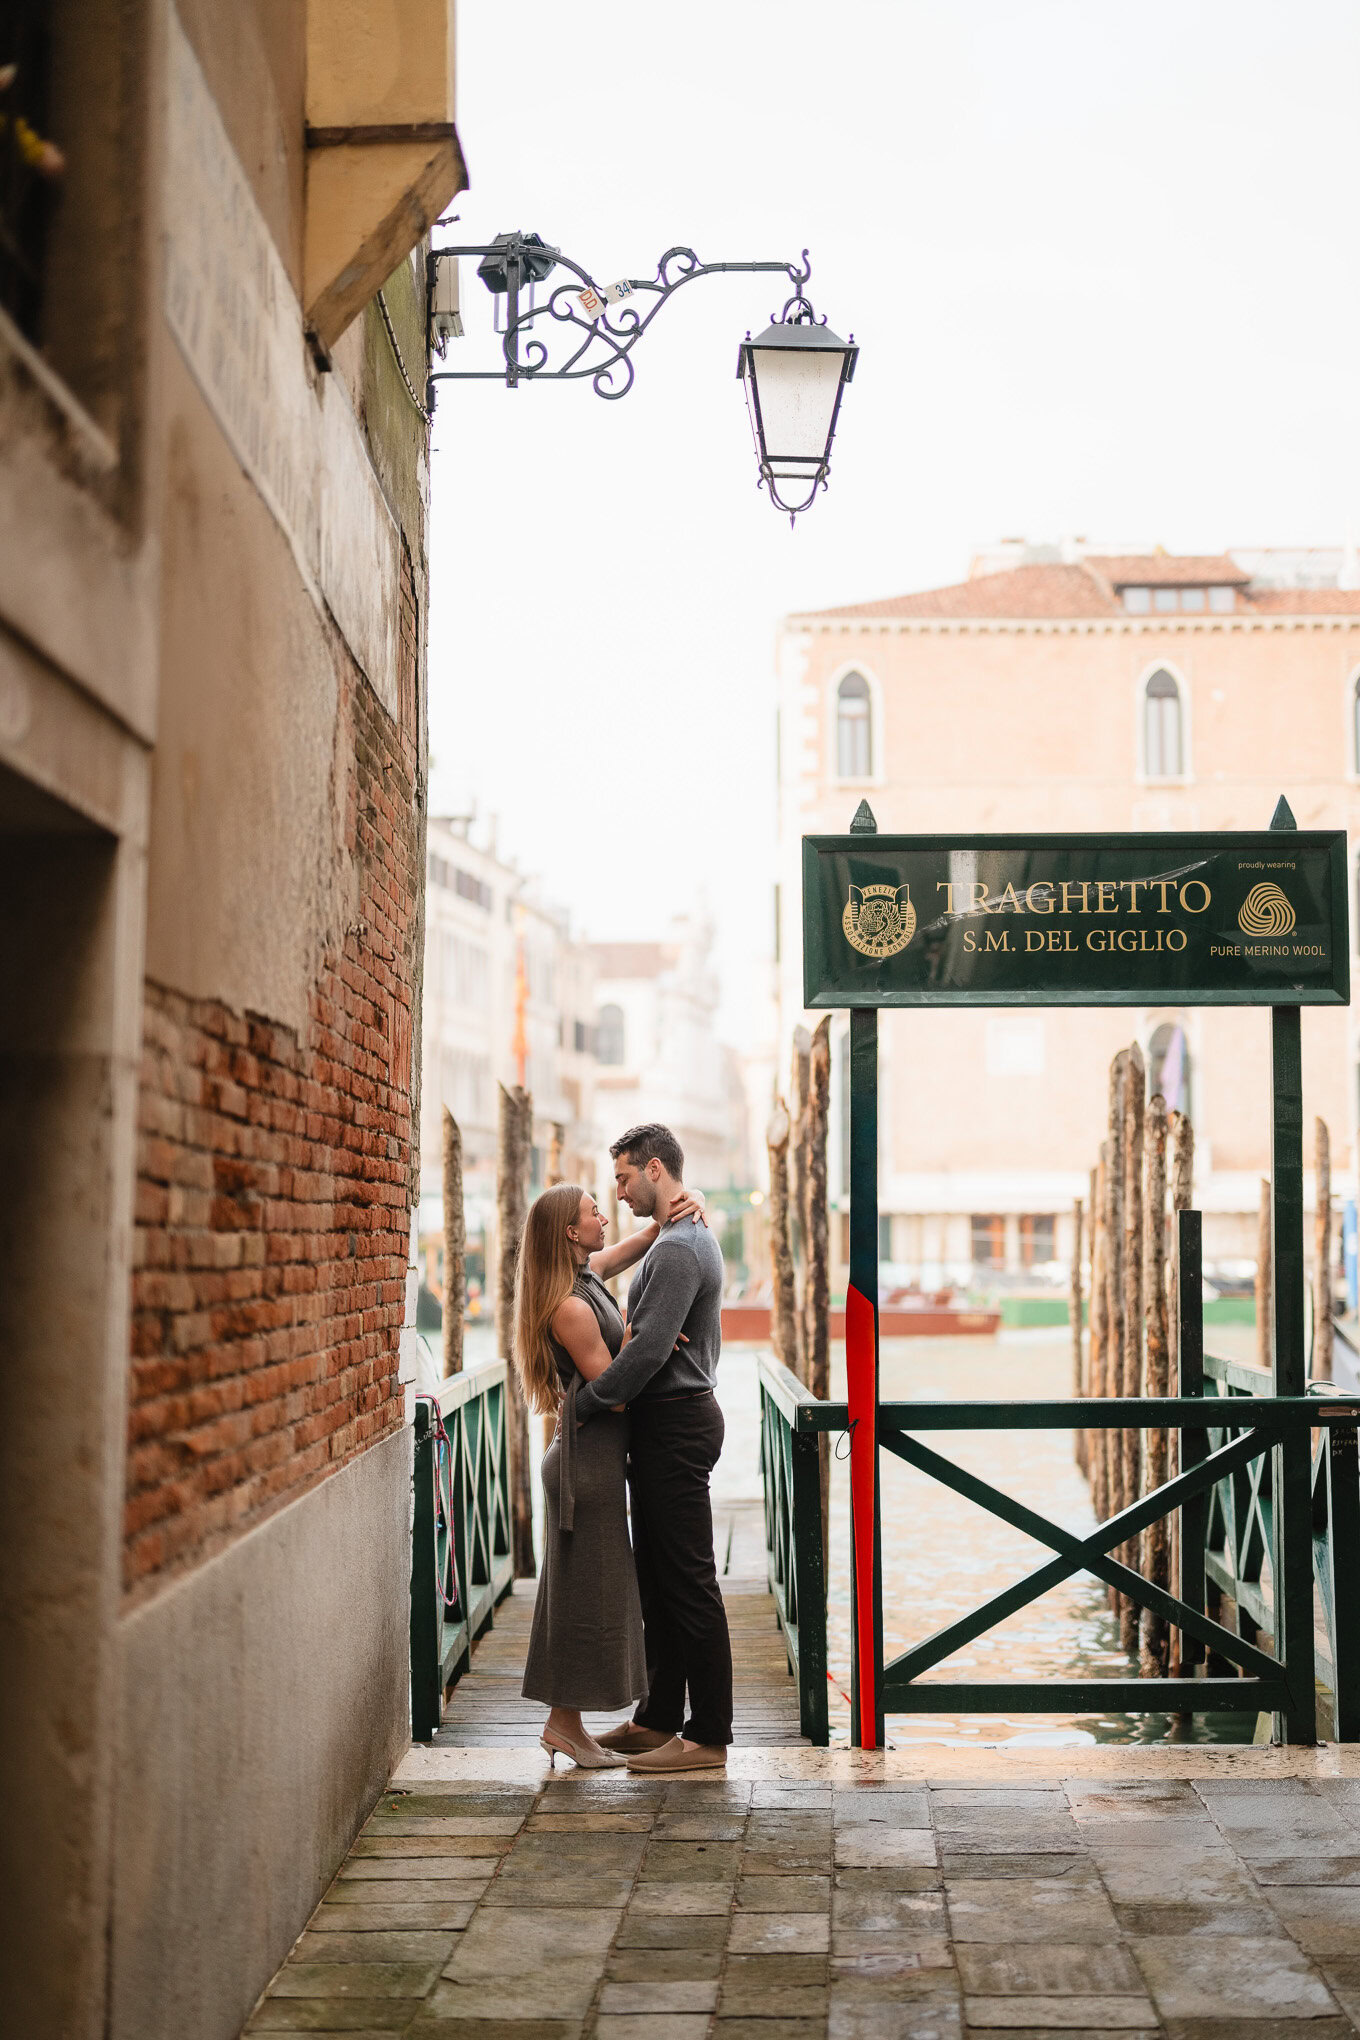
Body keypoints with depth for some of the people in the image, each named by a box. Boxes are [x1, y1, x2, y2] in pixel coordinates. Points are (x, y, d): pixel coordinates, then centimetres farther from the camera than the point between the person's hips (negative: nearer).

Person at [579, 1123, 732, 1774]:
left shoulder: (677, 1250, -18)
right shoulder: (693, 1238, 17)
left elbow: (647, 1349, -24)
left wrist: (584, 1405, -15)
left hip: (673, 1426, -11)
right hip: (675, 1417, 11)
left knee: (689, 1581, -6)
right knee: (657, 1576, 15)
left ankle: (709, 1737, -1)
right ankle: (659, 1718, 23)